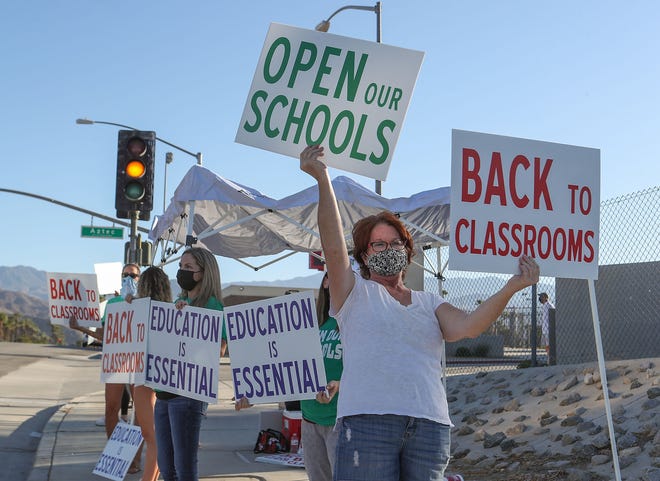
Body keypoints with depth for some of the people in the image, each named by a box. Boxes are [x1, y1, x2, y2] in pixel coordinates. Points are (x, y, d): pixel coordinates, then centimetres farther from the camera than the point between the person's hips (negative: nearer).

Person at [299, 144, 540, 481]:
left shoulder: (430, 303, 21)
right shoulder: (354, 292, 13)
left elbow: (467, 326, 3)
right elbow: (333, 244, -3)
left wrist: (510, 288, -12)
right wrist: (323, 180, -14)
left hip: (430, 425, 4)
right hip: (367, 420, -3)